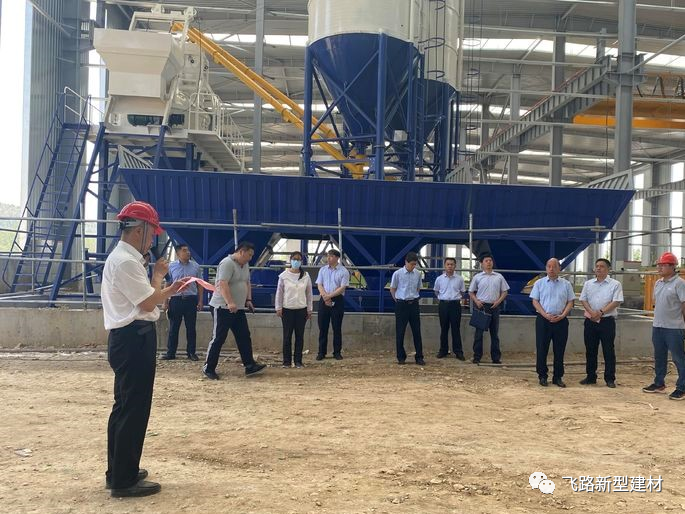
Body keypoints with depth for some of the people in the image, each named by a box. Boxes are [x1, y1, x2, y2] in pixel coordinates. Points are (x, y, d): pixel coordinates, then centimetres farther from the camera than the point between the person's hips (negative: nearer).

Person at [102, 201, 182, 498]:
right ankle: (124, 480, 5)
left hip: (130, 339, 11)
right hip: (134, 339, -11)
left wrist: (172, 289, 11)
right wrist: (159, 275, -3)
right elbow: (148, 303, -18)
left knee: (125, 407, 17)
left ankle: (118, 472, 29)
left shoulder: (124, 259, 16)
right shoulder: (125, 261, -17)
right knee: (134, 409, -4)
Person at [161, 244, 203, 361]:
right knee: (173, 328, 4)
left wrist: (200, 301, 4)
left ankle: (191, 352, 14)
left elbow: (200, 285, 9)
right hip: (176, 299, 0)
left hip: (191, 300, 1)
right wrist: (165, 302, 3)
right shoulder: (171, 266, 3)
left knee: (191, 328, 6)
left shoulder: (195, 266, 5)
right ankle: (170, 352, 12)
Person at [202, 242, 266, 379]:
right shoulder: (227, 263, -16)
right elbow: (222, 284, -26)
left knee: (244, 337, 6)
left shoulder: (245, 265, 13)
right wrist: (230, 303, -34)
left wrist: (248, 299, 12)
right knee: (218, 338, -3)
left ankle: (250, 366, 8)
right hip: (224, 307, -9)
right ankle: (208, 368, 7)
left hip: (239, 308, 9)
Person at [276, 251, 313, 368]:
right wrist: (278, 308, -2)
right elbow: (279, 292, 1)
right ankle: (286, 361, 10)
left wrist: (310, 309, 5)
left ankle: (298, 361, 12)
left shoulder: (306, 276, 2)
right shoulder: (284, 275, -3)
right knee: (287, 336, 2)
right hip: (287, 310, -1)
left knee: (299, 336, 5)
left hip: (301, 310, 1)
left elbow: (309, 293, 6)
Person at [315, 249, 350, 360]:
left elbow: (342, 288, -10)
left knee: (337, 328, 2)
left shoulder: (343, 271, -3)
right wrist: (325, 297, -12)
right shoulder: (323, 270, 9)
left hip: (337, 301, -3)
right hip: (324, 301, 3)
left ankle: (337, 352, 10)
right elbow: (319, 285, 4)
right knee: (322, 327, 5)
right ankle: (321, 352, 11)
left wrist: (329, 296, -15)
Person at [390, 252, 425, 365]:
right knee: (400, 332, 3)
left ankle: (419, 357, 10)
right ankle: (401, 357, 14)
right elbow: (392, 290, 2)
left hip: (414, 304, 3)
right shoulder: (397, 274, -9)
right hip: (401, 305, -3)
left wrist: (413, 298, 10)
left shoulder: (417, 274, 1)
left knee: (417, 331, 4)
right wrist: (399, 301, 4)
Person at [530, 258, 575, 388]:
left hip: (561, 320, 1)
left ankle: (558, 377, 15)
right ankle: (542, 376, 11)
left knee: (559, 350, 5)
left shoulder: (566, 284, 7)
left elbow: (570, 302, 6)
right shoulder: (539, 283, 4)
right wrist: (546, 315, -12)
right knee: (541, 349, 1)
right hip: (543, 320, -1)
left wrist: (562, 316, -9)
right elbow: (535, 301, 1)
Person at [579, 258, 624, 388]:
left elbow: (616, 302, -10)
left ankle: (610, 379, 7)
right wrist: (591, 312, -11)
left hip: (607, 320, -4)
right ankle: (590, 377, 18)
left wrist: (601, 312, -17)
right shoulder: (588, 284, 10)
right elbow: (583, 300, 6)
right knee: (590, 350, 9)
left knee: (608, 351, 0)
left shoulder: (615, 284, -2)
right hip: (590, 321, 4)